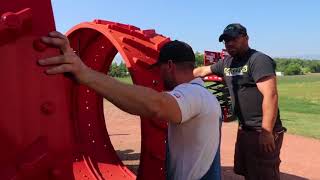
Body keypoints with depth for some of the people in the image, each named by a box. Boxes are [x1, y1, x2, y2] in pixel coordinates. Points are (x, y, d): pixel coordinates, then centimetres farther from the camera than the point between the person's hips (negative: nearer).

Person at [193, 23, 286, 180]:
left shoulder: (259, 60, -14)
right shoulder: (226, 62, 11)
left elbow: (271, 96, -22)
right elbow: (202, 71, 24)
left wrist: (267, 132, -25)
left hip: (262, 131, -8)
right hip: (243, 129, 9)